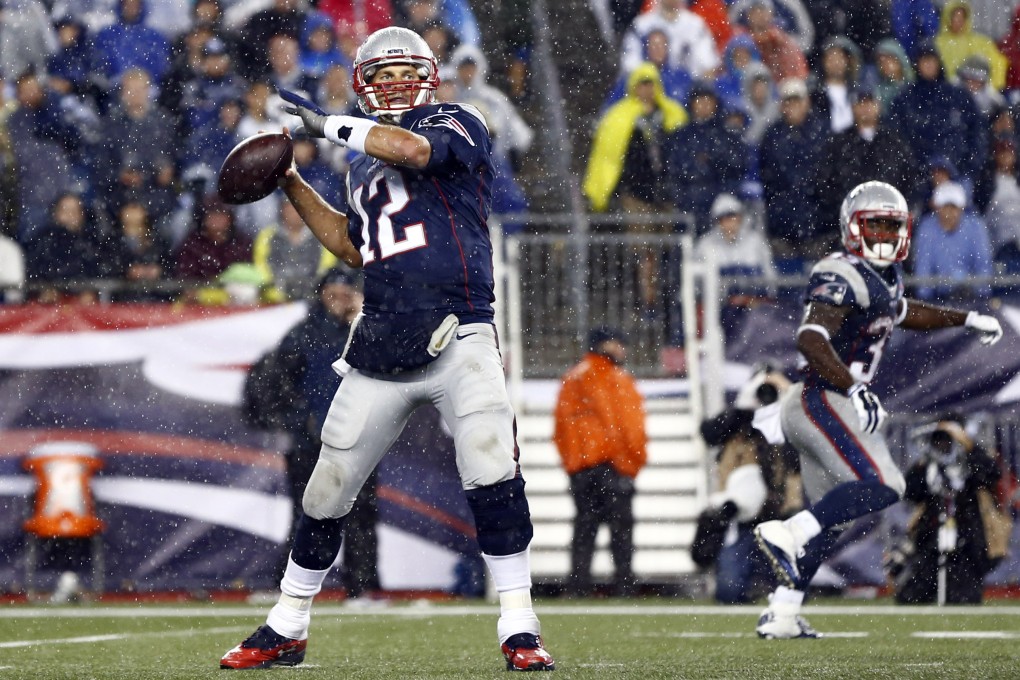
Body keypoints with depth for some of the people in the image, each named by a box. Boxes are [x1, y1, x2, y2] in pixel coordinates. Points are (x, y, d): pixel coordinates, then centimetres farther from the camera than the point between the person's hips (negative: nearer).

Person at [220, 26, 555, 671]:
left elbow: (414, 149, -20)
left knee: (492, 472, -22)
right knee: (327, 491, 9)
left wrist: (326, 123, -10)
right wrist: (292, 183, 26)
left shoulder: (457, 124, 2)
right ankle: (287, 629, 24)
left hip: (457, 338, -6)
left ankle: (519, 629, -15)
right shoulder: (365, 164, 21)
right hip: (383, 346, 6)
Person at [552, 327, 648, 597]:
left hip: (579, 465, 5)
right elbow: (632, 426, -9)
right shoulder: (619, 380, -6)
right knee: (621, 526, -2)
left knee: (584, 527, 8)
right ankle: (624, 585, -7)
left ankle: (578, 588, 3)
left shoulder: (571, 379, 11)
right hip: (615, 464, -5)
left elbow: (560, 426, 11)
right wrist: (635, 461, 0)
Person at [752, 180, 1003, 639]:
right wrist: (855, 389, -38)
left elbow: (904, 313, 39)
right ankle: (786, 534, -24)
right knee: (881, 486, -23)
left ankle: (780, 615, 15)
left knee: (829, 520, 14)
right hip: (822, 401, -10)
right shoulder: (841, 279, -15)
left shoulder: (883, 279, 16)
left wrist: (966, 319, 39)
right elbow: (811, 340, -29)